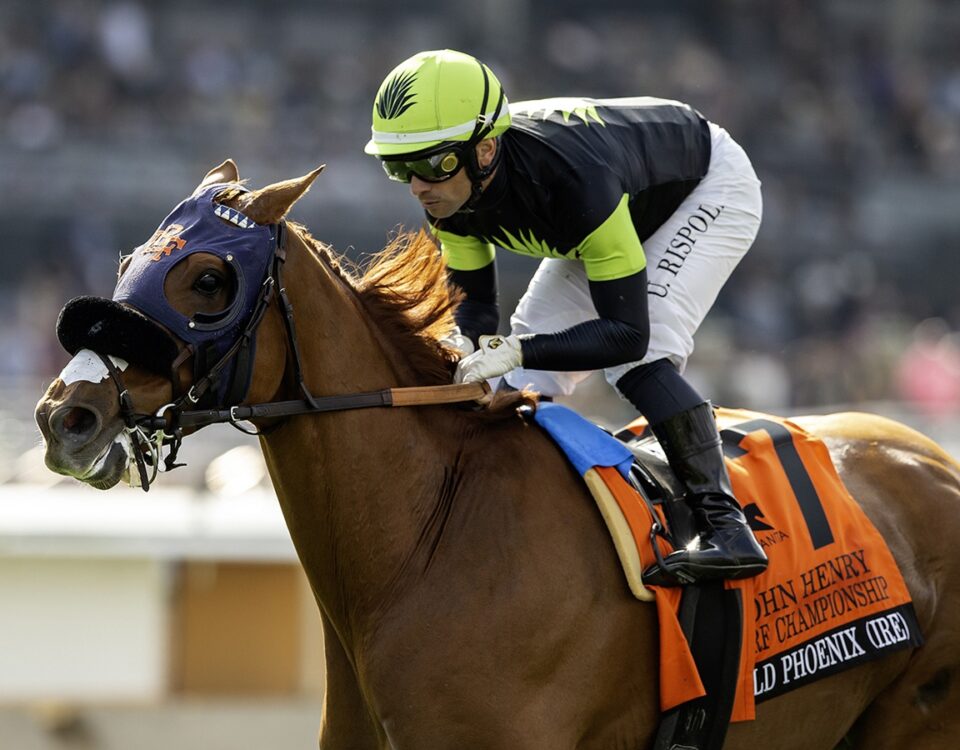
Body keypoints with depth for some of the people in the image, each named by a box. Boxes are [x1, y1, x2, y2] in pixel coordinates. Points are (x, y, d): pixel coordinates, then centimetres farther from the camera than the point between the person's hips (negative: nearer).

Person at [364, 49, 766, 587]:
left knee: (638, 357, -26)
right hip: (624, 211, 8)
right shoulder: (452, 191, -23)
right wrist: (463, 350, -32)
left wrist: (516, 351, -49)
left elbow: (628, 333, -41)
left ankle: (726, 526, -24)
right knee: (537, 368, -1)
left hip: (711, 186, -8)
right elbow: (476, 304, -10)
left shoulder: (575, 181, -44)